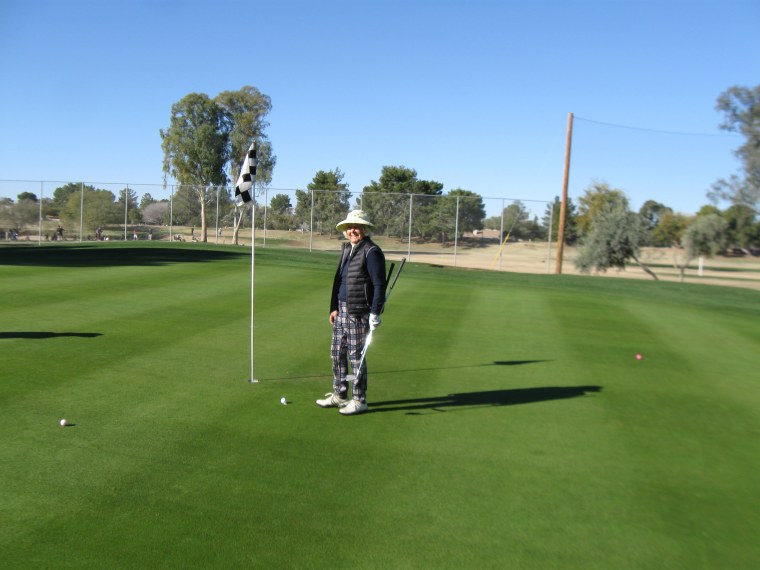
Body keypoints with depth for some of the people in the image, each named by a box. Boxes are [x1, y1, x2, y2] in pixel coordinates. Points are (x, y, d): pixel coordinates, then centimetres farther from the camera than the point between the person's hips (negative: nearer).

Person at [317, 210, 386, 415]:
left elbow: (379, 284, -14)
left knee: (356, 355, -1)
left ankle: (359, 400, 13)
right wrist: (334, 307, 15)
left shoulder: (371, 252, -12)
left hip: (359, 312, -8)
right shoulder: (346, 249, 14)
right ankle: (339, 395, 28)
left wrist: (375, 313, -18)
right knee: (337, 352, 14)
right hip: (342, 310, 9)